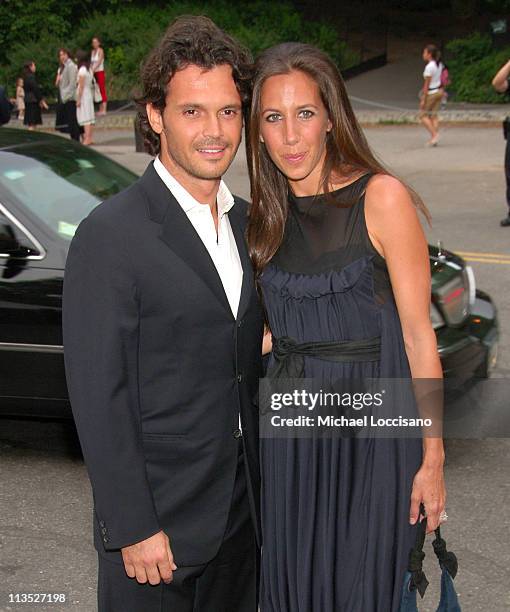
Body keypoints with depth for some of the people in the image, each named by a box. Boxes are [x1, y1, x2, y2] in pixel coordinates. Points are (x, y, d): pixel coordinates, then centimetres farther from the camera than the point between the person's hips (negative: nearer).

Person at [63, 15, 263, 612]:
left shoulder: (245, 223, 6)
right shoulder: (110, 235, -16)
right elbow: (98, 394, -16)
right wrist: (133, 528, -16)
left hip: (243, 511, 7)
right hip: (158, 519, -6)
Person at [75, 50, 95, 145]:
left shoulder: (82, 70, -14)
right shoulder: (89, 69, 11)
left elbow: (81, 86, -15)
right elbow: (90, 84, 11)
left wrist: (78, 99, -13)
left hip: (83, 95, -8)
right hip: (89, 94, 8)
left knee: (85, 117, -9)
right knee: (90, 117, 8)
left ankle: (87, 139, -12)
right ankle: (89, 138, 11)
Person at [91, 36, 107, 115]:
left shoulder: (100, 51, -6)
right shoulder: (93, 51, 14)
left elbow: (99, 62, -15)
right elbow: (92, 63, 11)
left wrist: (93, 70, -23)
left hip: (100, 72, -7)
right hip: (94, 73, 7)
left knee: (102, 90, -8)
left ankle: (104, 110, -10)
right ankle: (100, 109, 8)